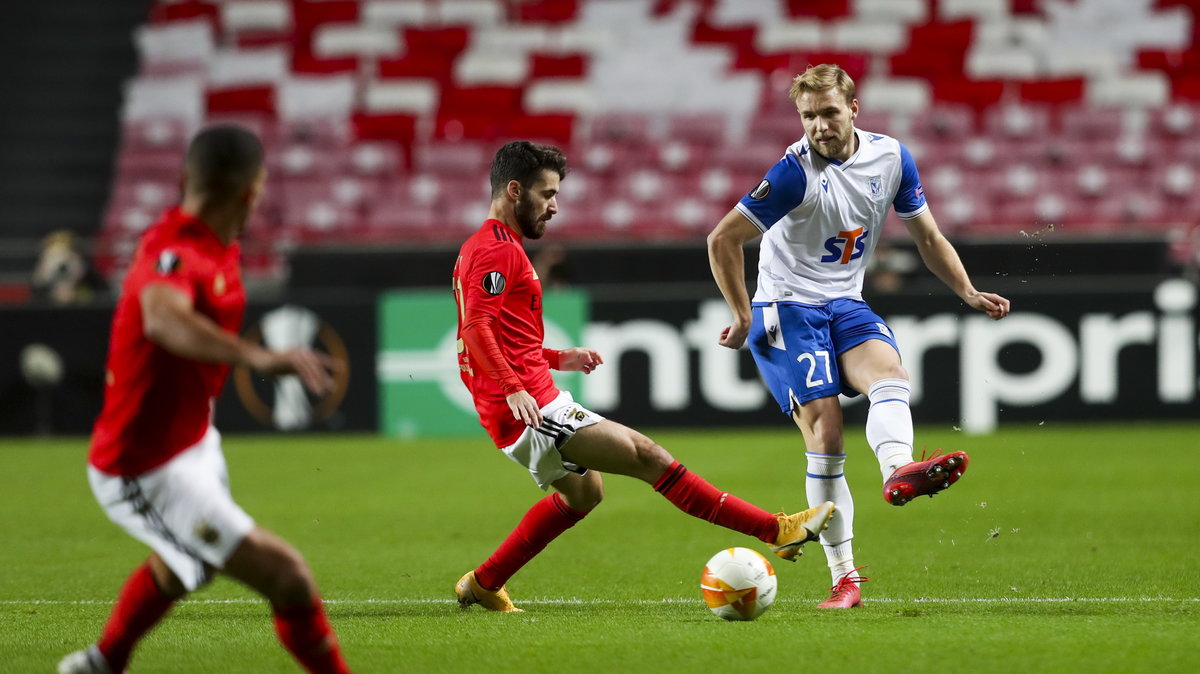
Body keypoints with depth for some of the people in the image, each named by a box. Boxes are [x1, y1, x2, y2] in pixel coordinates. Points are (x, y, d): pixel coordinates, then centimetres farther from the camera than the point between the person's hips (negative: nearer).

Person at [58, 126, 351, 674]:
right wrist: (257, 357, -68)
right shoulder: (175, 253, -30)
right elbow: (163, 317, -55)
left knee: (179, 568, 38)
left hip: (195, 442, 11)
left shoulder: (213, 248, -1)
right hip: (148, 477, -11)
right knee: (286, 577, -18)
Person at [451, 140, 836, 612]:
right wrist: (513, 389, -33)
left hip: (528, 407, 11)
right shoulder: (497, 250, -13)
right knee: (645, 455, -14)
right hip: (532, 410, -11)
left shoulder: (482, 249, 20)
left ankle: (483, 584, 30)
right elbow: (476, 327, -26)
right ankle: (778, 530, -17)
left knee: (582, 491, 30)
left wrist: (558, 358, 20)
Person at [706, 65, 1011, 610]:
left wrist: (969, 293, 2)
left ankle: (897, 472, -58)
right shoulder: (797, 172, -17)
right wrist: (743, 316, -7)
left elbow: (927, 238, 13)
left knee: (889, 372, -28)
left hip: (845, 303, 5)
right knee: (824, 431, -16)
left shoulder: (891, 158, 0)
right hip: (787, 307, -5)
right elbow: (723, 239, -12)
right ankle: (844, 578, -13)